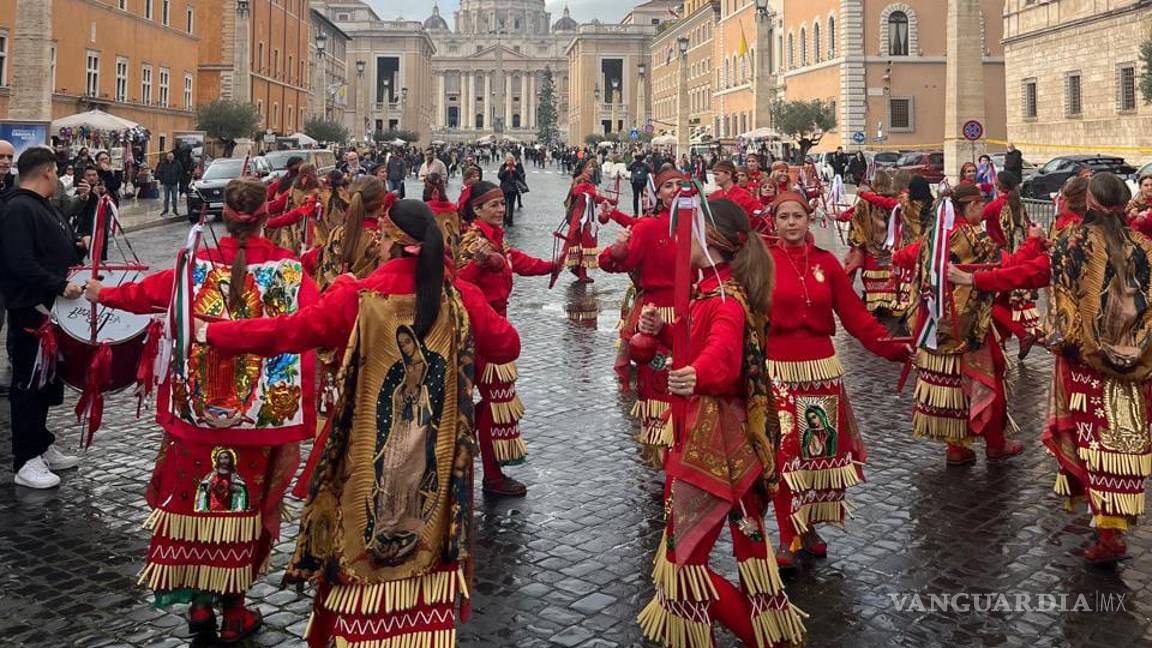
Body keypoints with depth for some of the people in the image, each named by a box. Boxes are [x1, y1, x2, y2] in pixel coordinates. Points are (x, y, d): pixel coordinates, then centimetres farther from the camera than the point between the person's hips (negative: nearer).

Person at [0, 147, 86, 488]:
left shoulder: (42, 205, 14)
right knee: (29, 385, -2)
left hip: (51, 309, 10)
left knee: (47, 382, 17)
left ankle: (43, 446, 28)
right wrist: (60, 286, -29)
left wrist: (76, 245, 9)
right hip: (30, 312, -10)